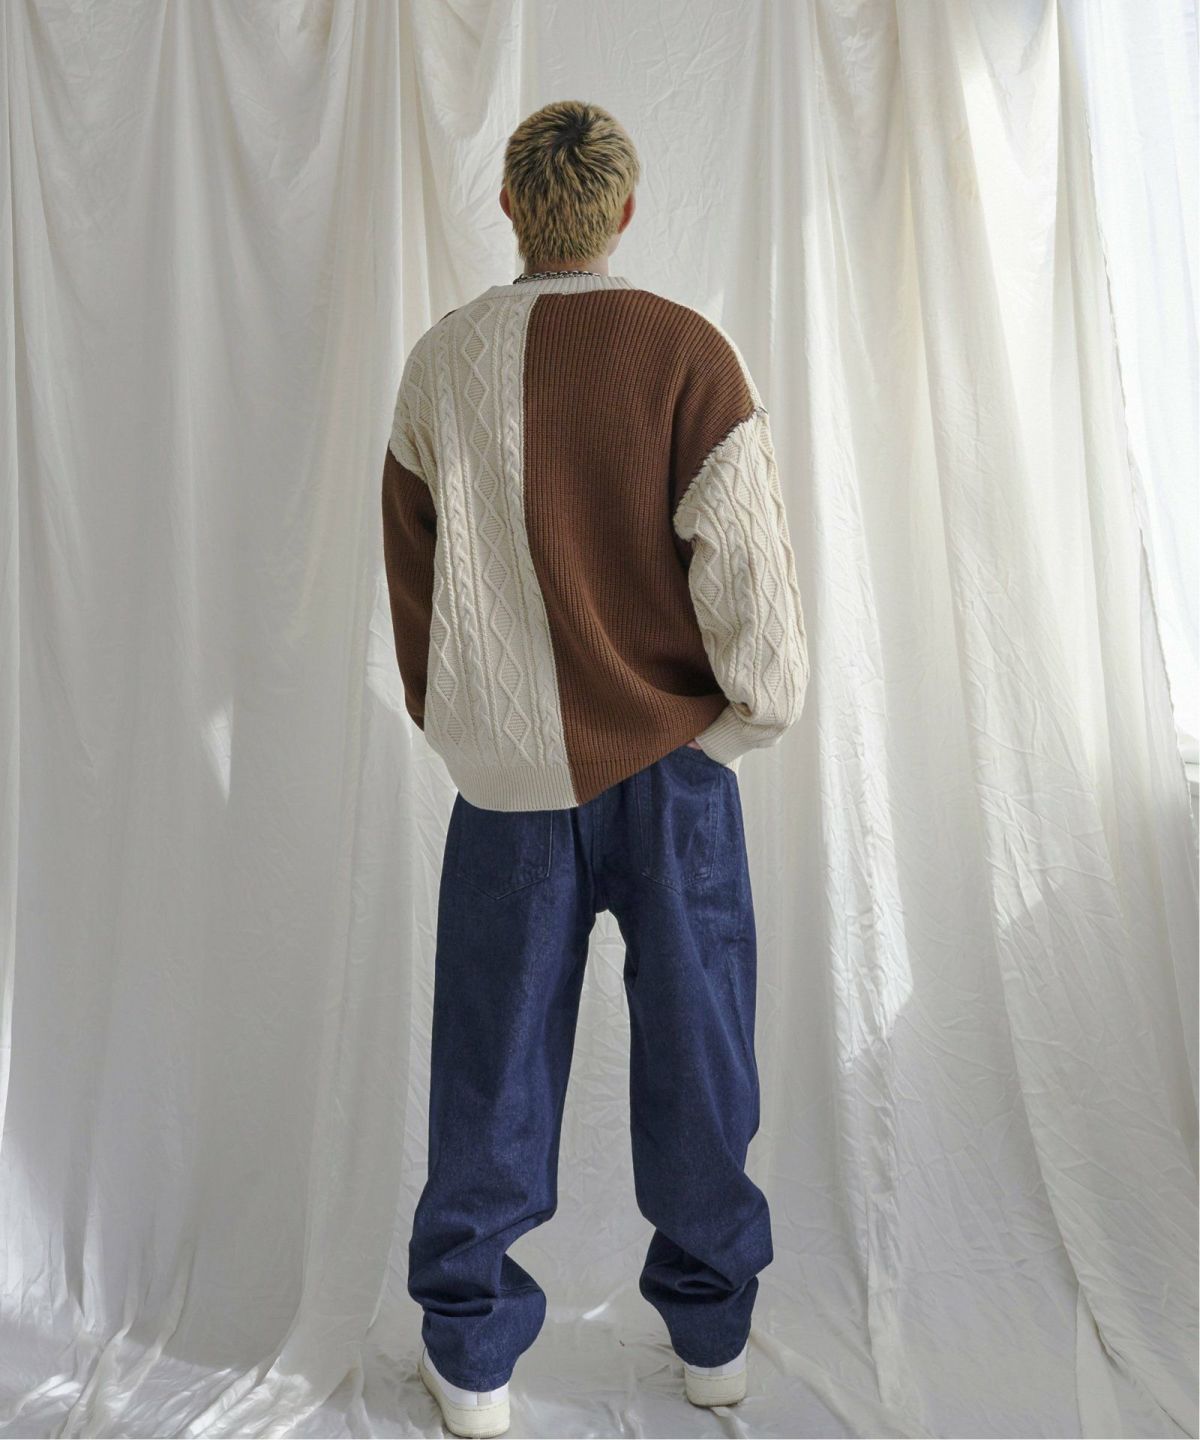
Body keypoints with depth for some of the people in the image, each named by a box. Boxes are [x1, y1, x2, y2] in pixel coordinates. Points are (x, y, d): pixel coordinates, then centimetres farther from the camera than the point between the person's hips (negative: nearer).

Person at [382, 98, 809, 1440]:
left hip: (505, 772, 2)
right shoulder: (688, 351, -8)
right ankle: (711, 1330, 32)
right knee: (692, 1044, 14)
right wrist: (748, 711, 5)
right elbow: (746, 563, -11)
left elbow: (410, 564, 7)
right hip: (669, 763, -1)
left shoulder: (440, 361, 0)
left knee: (494, 1061, 13)